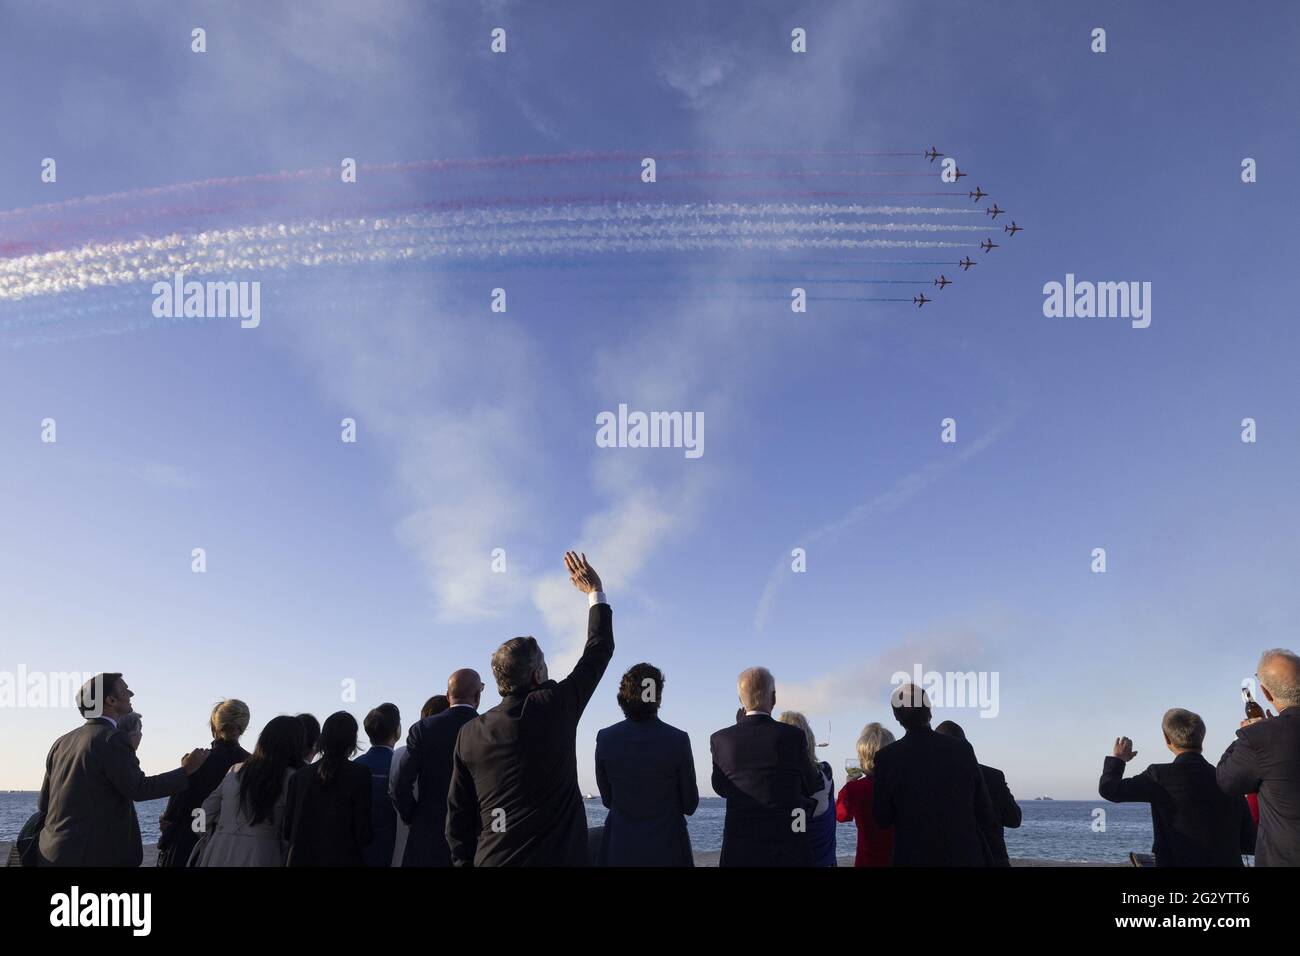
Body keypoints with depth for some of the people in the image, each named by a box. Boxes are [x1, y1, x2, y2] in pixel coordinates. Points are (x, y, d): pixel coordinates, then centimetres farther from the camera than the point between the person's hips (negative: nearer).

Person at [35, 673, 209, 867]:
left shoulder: (62, 742, 12)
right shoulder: (111, 739, -13)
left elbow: (43, 804, 15)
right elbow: (137, 789, -15)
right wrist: (186, 771, -7)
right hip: (94, 855, -8)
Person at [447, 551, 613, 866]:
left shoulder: (470, 733, 1)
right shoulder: (556, 707, -6)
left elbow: (458, 814, 5)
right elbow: (599, 649, 5)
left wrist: (464, 861, 15)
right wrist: (595, 591, 17)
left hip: (493, 860, 3)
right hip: (558, 856, -3)